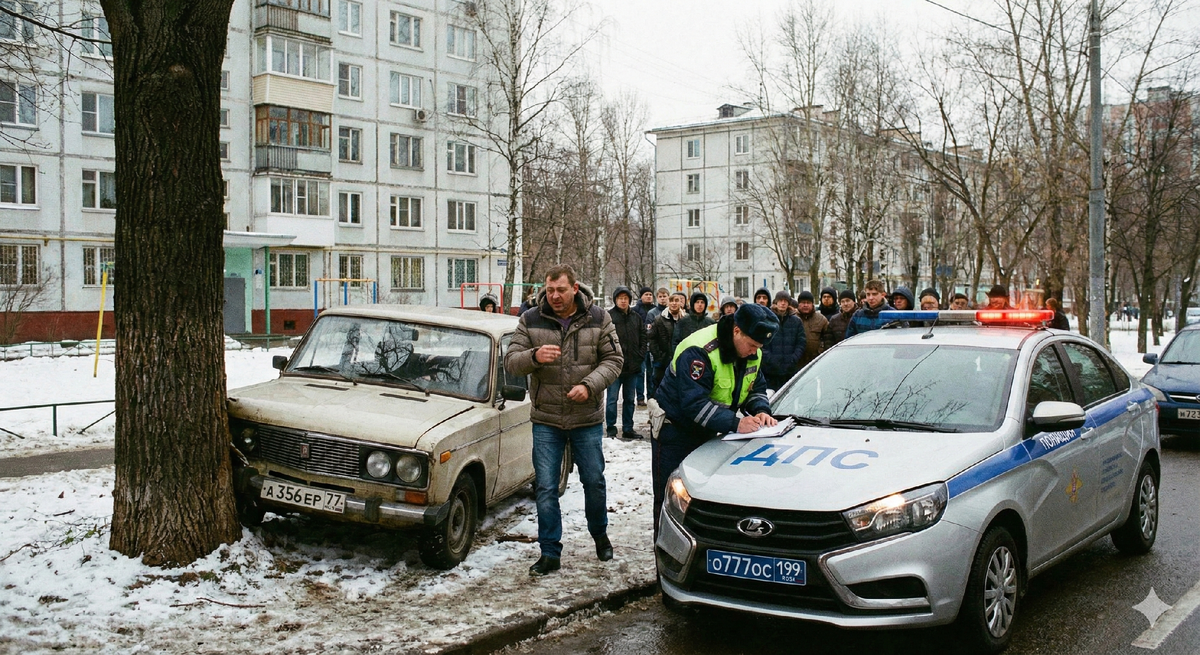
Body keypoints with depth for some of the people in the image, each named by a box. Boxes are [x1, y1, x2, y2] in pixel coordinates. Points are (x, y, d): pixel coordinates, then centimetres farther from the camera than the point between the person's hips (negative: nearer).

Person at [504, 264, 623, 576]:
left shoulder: (598, 319, -4)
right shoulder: (530, 320, -3)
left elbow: (613, 360, -2)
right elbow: (510, 362, -5)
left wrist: (590, 386, -19)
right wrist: (533, 356, -27)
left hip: (587, 419, 0)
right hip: (545, 420, 0)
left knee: (594, 481, 12)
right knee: (545, 488, 2)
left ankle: (600, 534, 38)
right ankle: (550, 553, 13)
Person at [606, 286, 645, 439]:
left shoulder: (636, 317, 12)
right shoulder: (608, 316, -4)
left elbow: (643, 338, 15)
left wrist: (641, 356, 3)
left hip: (633, 366, 5)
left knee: (629, 399, 12)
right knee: (612, 399, -3)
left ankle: (628, 428, 19)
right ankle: (611, 428, 5)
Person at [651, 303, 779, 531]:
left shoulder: (752, 353, -3)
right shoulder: (700, 351, -29)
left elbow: (757, 388, 9)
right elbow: (694, 403, -33)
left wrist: (760, 410, -14)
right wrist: (735, 423, -37)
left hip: (708, 432, 7)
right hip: (675, 430, -7)